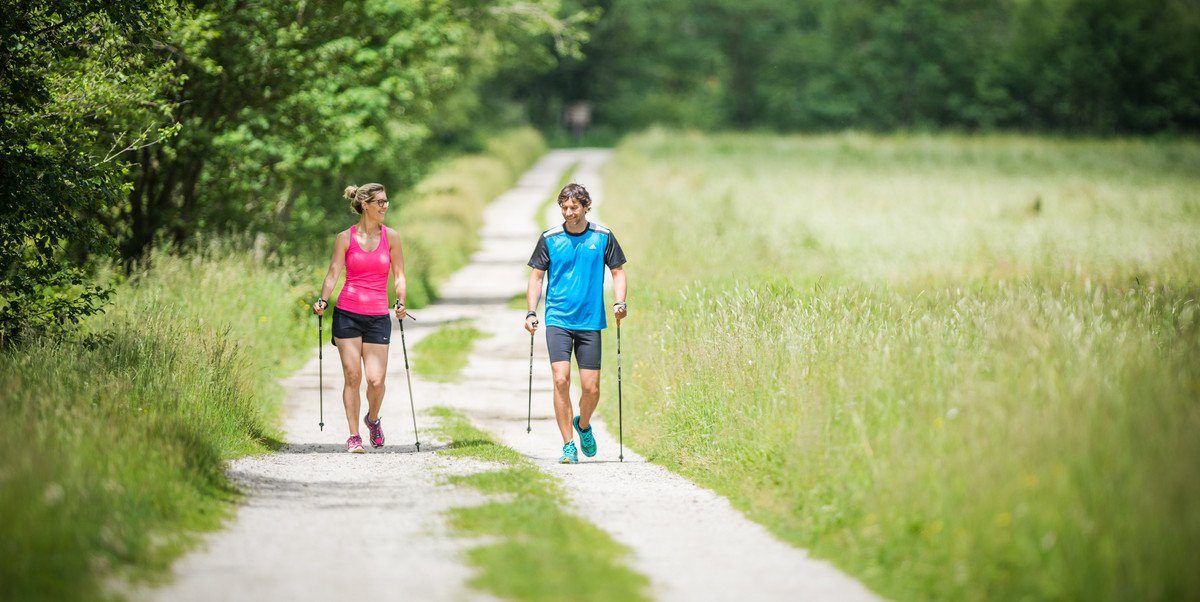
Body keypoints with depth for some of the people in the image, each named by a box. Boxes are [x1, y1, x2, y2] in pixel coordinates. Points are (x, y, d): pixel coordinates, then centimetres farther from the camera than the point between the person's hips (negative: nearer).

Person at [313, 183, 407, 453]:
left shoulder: (391, 237, 5)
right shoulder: (345, 238, 2)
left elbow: (399, 276, 7)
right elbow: (333, 273, -1)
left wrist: (400, 302, -9)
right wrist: (323, 301, -17)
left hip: (378, 317, 1)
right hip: (347, 314, -1)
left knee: (376, 380, -7)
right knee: (352, 376, -4)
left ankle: (373, 419, 24)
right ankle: (354, 436, 5)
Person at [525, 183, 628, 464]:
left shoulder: (603, 237, 3)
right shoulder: (549, 239, 2)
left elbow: (618, 271, 10)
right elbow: (537, 276, 8)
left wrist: (619, 303, -6)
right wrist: (531, 312, -3)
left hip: (591, 322, 1)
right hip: (558, 321, -1)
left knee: (591, 388, 0)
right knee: (561, 380, -15)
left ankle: (583, 425, 32)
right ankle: (568, 445, -7)